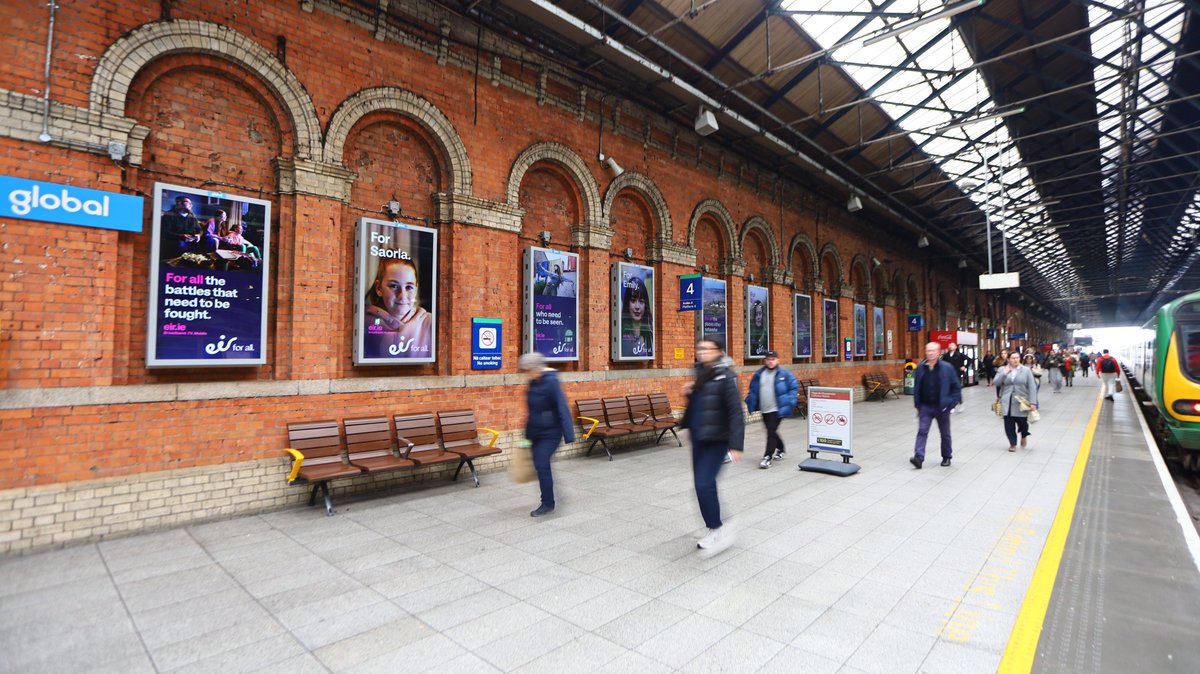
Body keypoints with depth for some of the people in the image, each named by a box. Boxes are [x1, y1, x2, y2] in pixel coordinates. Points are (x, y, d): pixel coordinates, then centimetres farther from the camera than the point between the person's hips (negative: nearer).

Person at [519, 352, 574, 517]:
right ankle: (548, 502, 29)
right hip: (536, 433, 8)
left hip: (550, 433, -8)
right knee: (540, 466, 13)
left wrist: (568, 435, -25)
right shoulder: (533, 383, 6)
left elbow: (562, 409, -21)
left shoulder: (551, 381, -18)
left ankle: (548, 504, 6)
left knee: (541, 465, -10)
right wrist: (528, 434, 20)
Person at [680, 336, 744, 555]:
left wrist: (736, 445, -24)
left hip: (716, 440, -8)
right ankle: (715, 531, 27)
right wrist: (689, 393, 0)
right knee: (704, 485, 12)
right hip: (698, 438, 8)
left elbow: (735, 412, -18)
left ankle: (719, 531, 5)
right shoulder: (701, 374, 10)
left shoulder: (725, 376, -13)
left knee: (704, 484, -13)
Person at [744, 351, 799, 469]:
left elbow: (794, 387, -2)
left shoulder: (784, 374, -6)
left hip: (777, 409, -6)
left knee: (771, 432, -10)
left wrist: (790, 402, -10)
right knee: (772, 432, 19)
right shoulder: (759, 374, 6)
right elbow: (753, 389, 14)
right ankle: (781, 450, 42)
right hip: (764, 410, 6)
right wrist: (750, 402, 6)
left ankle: (768, 457, -4)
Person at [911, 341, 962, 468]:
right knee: (922, 431, -7)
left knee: (945, 433, 14)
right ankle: (919, 457, -12)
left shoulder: (947, 367, -8)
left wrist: (951, 403, -9)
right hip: (925, 406, 1)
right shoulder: (920, 367, -1)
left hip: (941, 407, -1)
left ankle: (947, 457, 30)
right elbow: (916, 386, 8)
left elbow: (957, 386, -3)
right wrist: (917, 403, 4)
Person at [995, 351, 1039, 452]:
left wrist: (1033, 402, -10)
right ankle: (1012, 443, 17)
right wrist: (1004, 373, -13)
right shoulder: (1002, 369, 5)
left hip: (1021, 402, -1)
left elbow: (1032, 387, -3)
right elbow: (996, 383, -3)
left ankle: (1024, 436, 36)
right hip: (1007, 402, 1)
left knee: (1022, 422, 2)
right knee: (1009, 424, 2)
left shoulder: (1026, 370, 0)